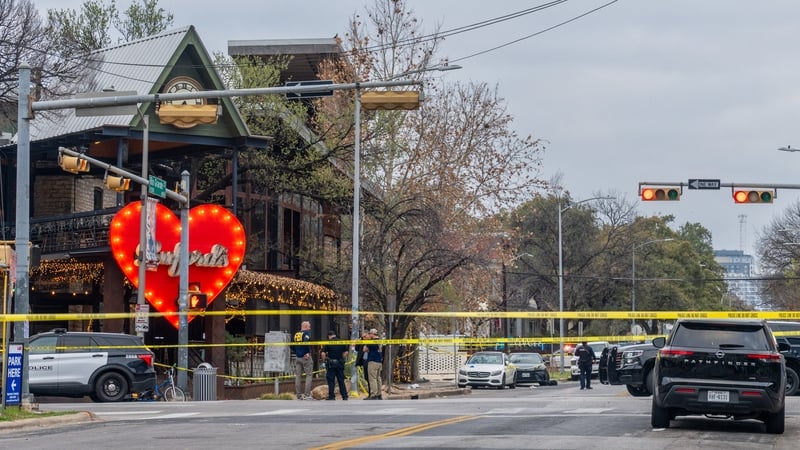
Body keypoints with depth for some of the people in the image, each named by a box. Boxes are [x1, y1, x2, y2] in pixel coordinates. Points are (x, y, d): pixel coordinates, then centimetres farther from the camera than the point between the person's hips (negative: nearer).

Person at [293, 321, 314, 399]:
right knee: (309, 375, 0)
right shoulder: (307, 332, -6)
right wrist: (308, 352, -18)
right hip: (306, 357, -6)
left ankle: (298, 395, 7)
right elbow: (306, 341, -25)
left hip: (297, 357, 6)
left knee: (298, 376, 7)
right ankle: (307, 394, -9)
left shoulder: (296, 334, 13)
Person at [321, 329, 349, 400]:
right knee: (341, 380, 9)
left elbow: (323, 353, -12)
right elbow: (345, 352, 7)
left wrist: (324, 360, 3)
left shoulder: (328, 343, -5)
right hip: (340, 363, 4)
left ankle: (332, 396, -1)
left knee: (331, 381, 2)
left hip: (331, 363, -4)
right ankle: (345, 396, 8)